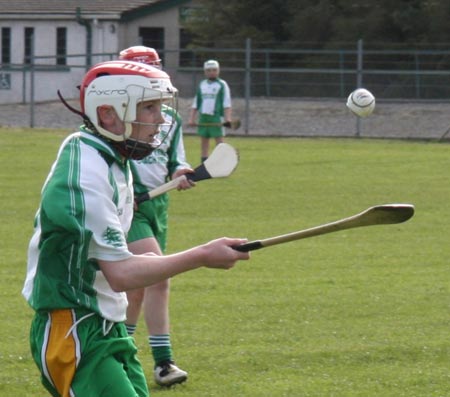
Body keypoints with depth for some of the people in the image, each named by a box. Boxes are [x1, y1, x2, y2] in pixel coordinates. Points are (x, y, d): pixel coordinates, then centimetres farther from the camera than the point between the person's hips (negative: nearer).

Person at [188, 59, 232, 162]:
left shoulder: (222, 85, 1)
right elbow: (195, 103, 19)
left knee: (219, 140, -8)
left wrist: (227, 118, -16)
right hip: (203, 117, 5)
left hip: (216, 117, -5)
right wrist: (191, 118, 12)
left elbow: (227, 103, -6)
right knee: (204, 140, 5)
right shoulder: (202, 85, 16)